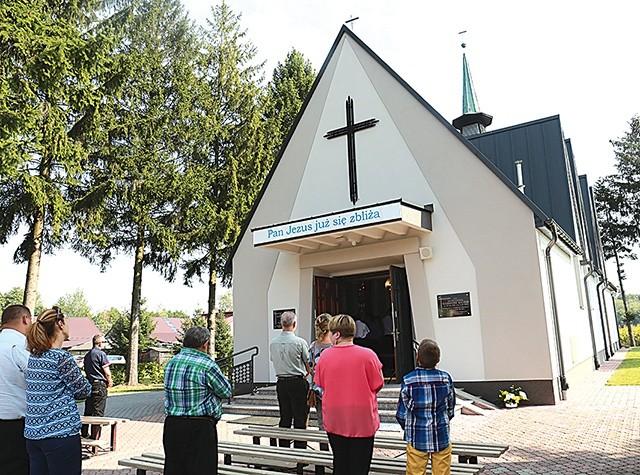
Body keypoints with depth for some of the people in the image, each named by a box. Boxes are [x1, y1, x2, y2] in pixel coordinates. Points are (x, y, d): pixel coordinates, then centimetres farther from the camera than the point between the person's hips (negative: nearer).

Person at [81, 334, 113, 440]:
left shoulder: (87, 355, 13)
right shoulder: (101, 354, -12)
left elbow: (86, 371, 17)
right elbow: (107, 372, -15)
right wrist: (109, 382, 3)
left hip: (89, 384, 8)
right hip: (100, 385, -8)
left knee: (88, 410, 16)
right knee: (98, 412, -3)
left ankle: (84, 433, 24)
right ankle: (95, 437, -1)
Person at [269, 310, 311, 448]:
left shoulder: (273, 343, 3)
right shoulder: (299, 342, -13)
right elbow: (309, 364, -3)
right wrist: (306, 374, 20)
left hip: (281, 383, 5)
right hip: (298, 383, -5)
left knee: (284, 418, 13)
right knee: (300, 418, 2)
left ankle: (283, 448, 20)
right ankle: (299, 448, 4)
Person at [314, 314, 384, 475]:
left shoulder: (325, 355, -9)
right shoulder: (368, 355, -15)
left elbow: (320, 384, 5)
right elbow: (378, 386, -5)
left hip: (334, 421, 2)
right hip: (362, 420, -2)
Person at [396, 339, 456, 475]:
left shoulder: (408, 381, -13)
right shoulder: (446, 378, -7)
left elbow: (401, 413, -5)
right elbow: (451, 408, 5)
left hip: (417, 439, -1)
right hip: (442, 438, 2)